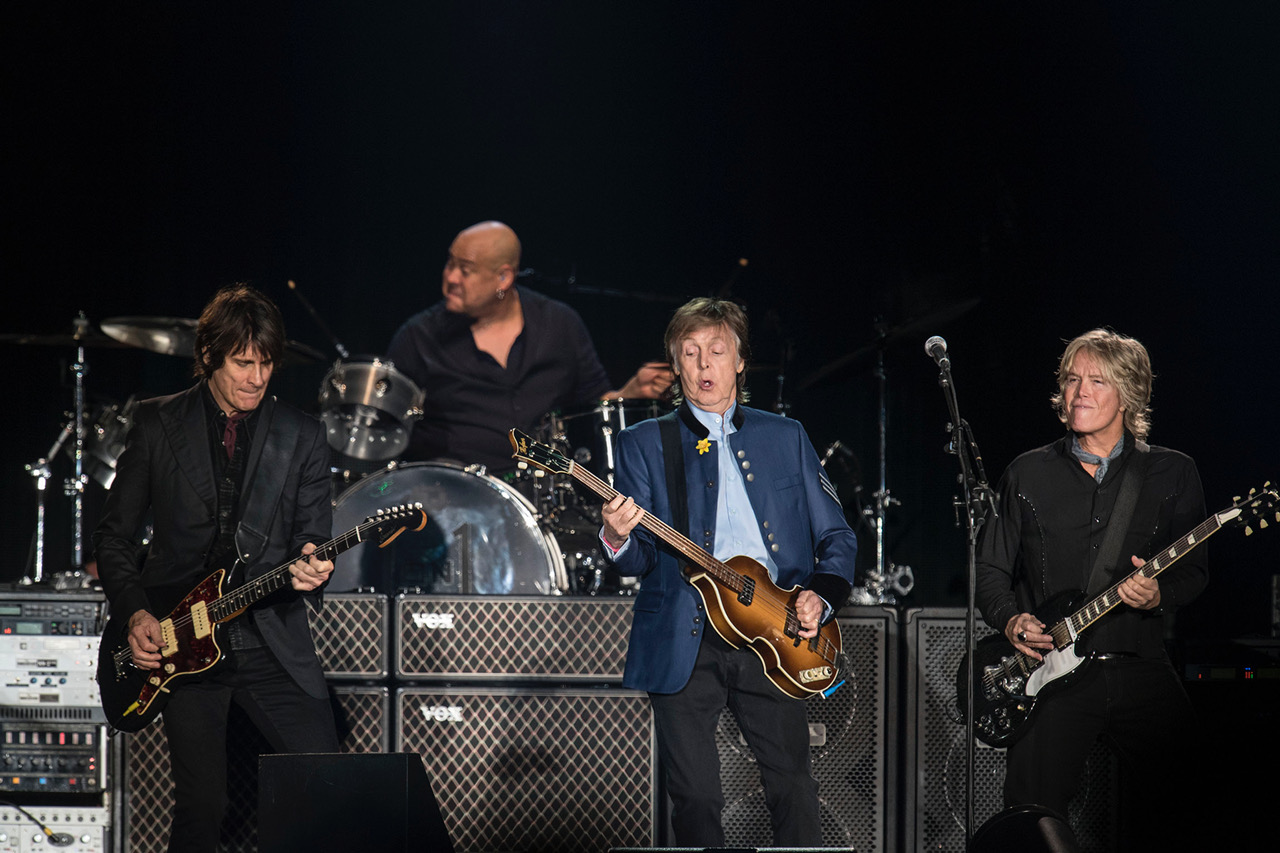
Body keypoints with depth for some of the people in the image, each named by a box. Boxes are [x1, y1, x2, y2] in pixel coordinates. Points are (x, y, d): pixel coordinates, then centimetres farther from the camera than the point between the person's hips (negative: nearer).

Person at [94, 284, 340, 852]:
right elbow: (115, 535, 8)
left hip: (273, 640, 1)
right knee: (201, 807, -6)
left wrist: (311, 569, -18)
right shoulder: (156, 424, 4)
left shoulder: (302, 437, 6)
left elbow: (314, 539, 5)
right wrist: (136, 613, -5)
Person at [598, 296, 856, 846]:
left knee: (794, 790, -2)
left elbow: (836, 536, 15)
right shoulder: (643, 444, 9)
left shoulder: (785, 437, 15)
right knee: (695, 800, -3)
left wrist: (821, 595, -3)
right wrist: (617, 540, -21)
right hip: (685, 642, -1)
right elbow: (639, 560, 2)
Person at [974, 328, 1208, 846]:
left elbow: (1194, 573, 7)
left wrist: (1158, 594, -14)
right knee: (1034, 812, -13)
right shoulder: (1029, 474, 11)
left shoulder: (1172, 473, 8)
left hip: (1141, 672, 0)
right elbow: (990, 568, 14)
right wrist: (1010, 619, -4)